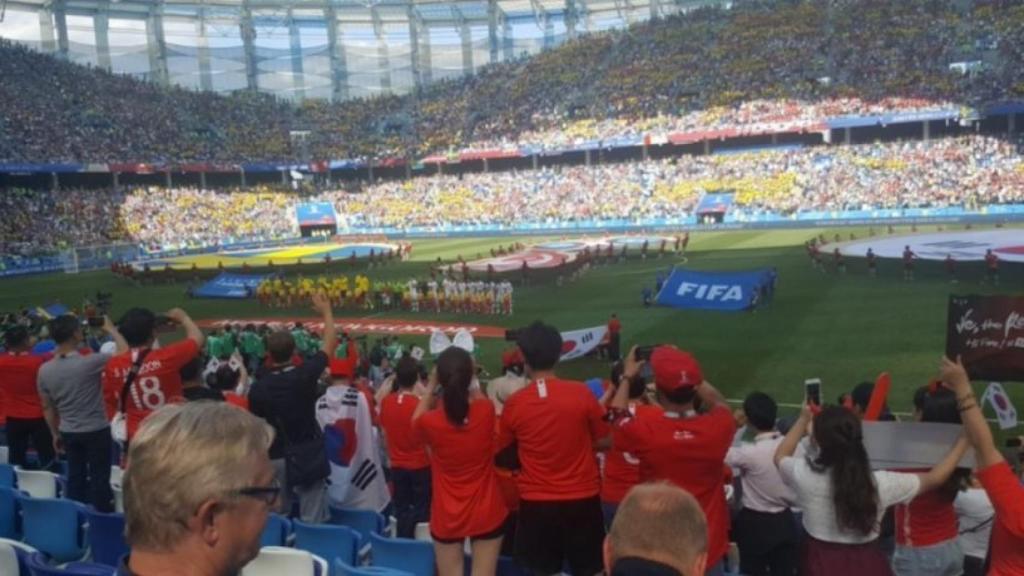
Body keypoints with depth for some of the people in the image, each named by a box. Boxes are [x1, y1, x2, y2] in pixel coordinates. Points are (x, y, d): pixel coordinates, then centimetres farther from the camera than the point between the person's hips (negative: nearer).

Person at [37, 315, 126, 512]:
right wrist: (111, 329, -3)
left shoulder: (44, 370, -3)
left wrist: (55, 434, 18)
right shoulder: (89, 362, -21)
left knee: (75, 477, 16)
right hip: (96, 431, -5)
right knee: (99, 478, 4)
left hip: (68, 432, 5)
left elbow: (47, 407, 6)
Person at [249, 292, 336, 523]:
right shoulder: (304, 374, -13)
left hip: (275, 459, 3)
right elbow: (330, 343, -2)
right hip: (307, 455, -3)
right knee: (312, 522, 1)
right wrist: (326, 311, 12)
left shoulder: (258, 387, -7)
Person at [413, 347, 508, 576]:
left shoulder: (430, 422, -19)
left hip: (446, 517, 0)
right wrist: (466, 380, 12)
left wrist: (431, 385, 8)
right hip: (487, 513, 1)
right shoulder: (486, 412, -16)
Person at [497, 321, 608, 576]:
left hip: (536, 502, 1)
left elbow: (501, 446, 6)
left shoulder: (514, 404, -10)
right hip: (582, 498, 0)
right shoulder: (581, 393, -12)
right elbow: (603, 440, -1)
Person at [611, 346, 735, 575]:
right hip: (709, 549, 2)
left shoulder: (644, 433, -22)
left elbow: (617, 417, 3)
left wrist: (627, 376, 16)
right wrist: (687, 375, 17)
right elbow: (720, 402, 10)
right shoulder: (719, 427, -17)